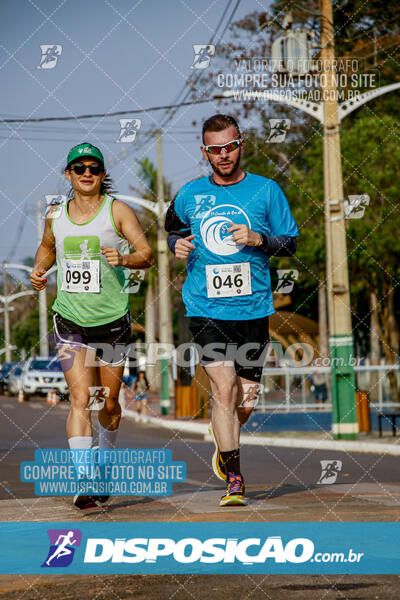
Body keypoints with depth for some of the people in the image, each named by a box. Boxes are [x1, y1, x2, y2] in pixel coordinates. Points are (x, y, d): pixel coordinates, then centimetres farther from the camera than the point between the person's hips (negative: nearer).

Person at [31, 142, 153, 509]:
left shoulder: (117, 211, -4)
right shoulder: (55, 215, 5)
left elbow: (146, 254, -10)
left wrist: (124, 259, -31)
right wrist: (39, 269, 5)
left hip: (113, 320, 0)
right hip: (70, 321, 1)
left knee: (109, 403, 11)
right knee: (80, 399, -14)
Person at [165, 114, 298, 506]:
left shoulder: (266, 190, 3)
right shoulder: (189, 195, 5)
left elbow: (290, 243, 6)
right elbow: (172, 228, 23)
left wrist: (258, 239, -13)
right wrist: (177, 244, 0)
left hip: (253, 308, 1)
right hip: (205, 309, -1)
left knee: (247, 399, 7)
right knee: (223, 390, -13)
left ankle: (223, 443, 40)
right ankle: (234, 479, -5)